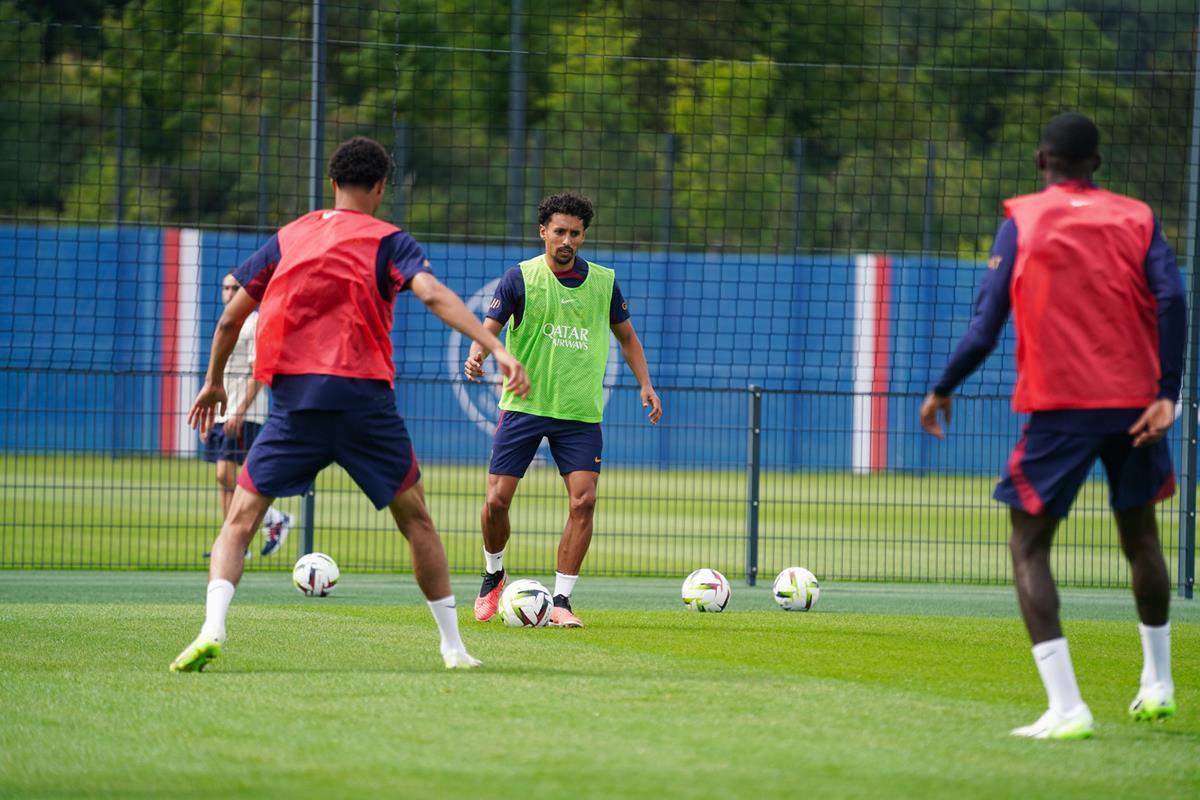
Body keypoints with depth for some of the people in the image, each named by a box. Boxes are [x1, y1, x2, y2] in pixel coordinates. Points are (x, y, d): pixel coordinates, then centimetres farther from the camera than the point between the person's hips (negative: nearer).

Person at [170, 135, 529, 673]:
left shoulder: (287, 238, 15)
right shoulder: (386, 241, 5)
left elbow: (230, 317, 17)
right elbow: (433, 296, -12)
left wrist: (214, 383, 31)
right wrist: (497, 349, -19)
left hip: (293, 398, 1)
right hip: (362, 396, -1)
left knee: (240, 519, 4)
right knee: (415, 517, 14)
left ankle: (212, 630, -19)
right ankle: (453, 647, 14)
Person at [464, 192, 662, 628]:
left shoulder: (603, 281, 5)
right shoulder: (520, 278, -4)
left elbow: (626, 336, 18)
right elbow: (488, 328, -9)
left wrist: (645, 384, 7)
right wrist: (476, 355, -31)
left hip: (581, 412, 2)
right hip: (523, 406, -2)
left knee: (583, 500, -12)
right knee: (497, 498, -5)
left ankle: (561, 600, -3)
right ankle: (493, 576, 24)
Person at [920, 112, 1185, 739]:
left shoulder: (1022, 221, 1)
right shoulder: (1137, 218, 8)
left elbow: (986, 324, -4)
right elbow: (1171, 299, -8)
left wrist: (942, 390, 8)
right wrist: (1166, 394, -11)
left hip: (1059, 406, -3)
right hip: (1134, 400, 3)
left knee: (1029, 546, 2)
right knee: (1139, 535, 23)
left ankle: (1066, 706, -14)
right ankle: (1156, 684, 35)